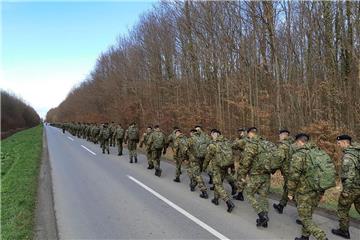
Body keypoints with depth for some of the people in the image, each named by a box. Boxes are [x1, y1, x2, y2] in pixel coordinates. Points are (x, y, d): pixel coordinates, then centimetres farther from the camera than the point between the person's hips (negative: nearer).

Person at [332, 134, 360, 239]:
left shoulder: (348, 156, -23)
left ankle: (344, 231, 22)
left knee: (342, 209, 10)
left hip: (352, 187, -8)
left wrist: (346, 190, -20)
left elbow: (349, 175, -26)